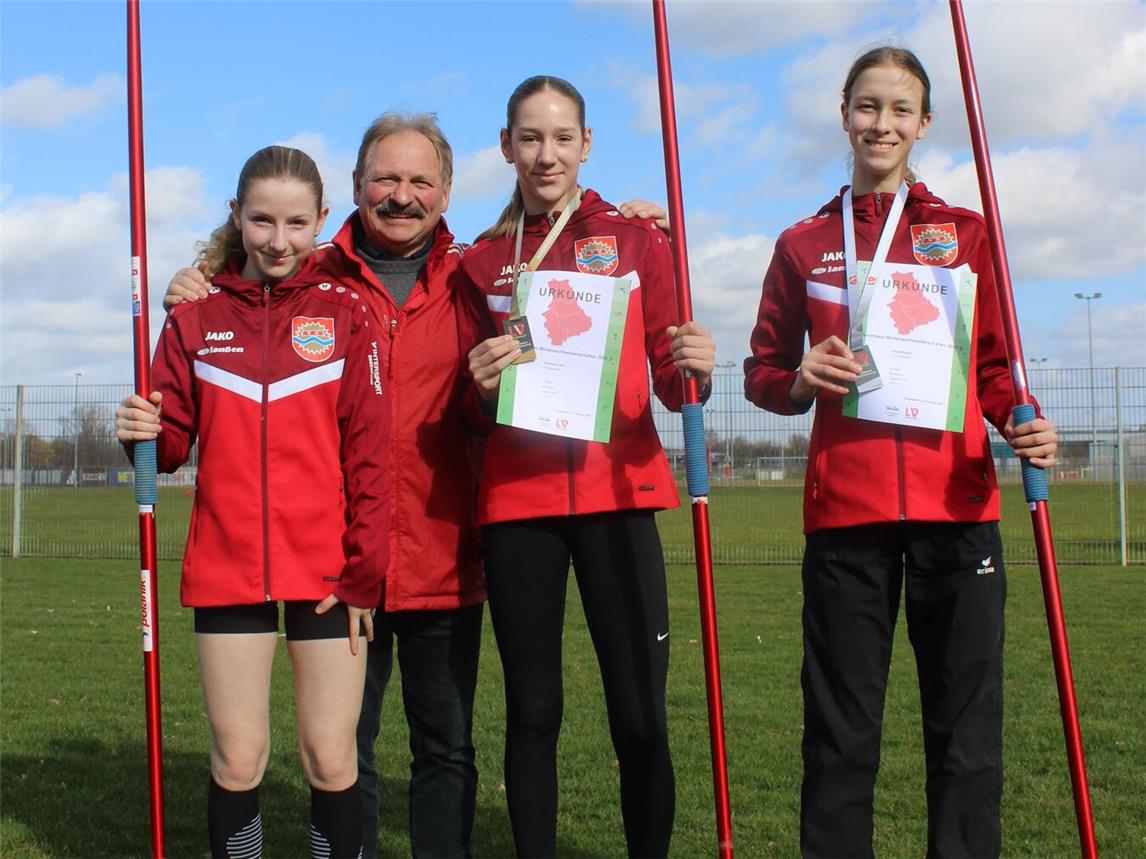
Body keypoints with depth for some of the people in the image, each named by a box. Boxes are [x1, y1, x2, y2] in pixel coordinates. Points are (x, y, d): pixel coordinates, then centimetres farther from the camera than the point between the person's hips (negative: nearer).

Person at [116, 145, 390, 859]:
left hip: (329, 573, -1)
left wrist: (363, 572, -5)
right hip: (228, 570, 1)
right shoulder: (197, 315, 6)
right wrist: (148, 433, -15)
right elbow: (175, 437, 9)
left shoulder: (346, 313, 2)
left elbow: (369, 452, 0)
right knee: (238, 761, 5)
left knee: (331, 759, 1)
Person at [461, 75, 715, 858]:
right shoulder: (483, 259, 11)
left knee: (641, 716, -6)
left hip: (618, 493, -1)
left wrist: (695, 369, -18)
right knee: (532, 711, 4)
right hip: (517, 503, 1)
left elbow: (670, 381, 4)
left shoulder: (636, 238, 8)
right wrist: (481, 384, -10)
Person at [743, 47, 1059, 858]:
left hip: (957, 504, 0)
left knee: (967, 731, 0)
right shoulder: (804, 244, 12)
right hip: (845, 510, 0)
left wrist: (1024, 423, -8)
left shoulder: (965, 232, 12)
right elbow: (763, 371, 15)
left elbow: (994, 366, 13)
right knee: (842, 735, 3)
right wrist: (799, 381, -7)